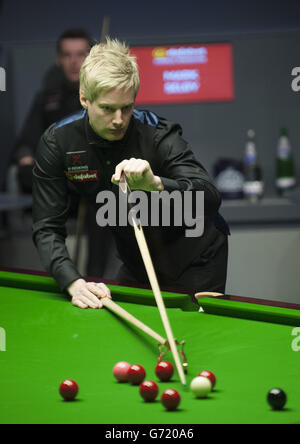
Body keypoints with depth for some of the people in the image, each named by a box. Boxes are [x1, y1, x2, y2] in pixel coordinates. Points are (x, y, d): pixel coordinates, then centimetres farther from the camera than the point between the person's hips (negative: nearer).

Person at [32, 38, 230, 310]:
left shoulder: (157, 134, -28)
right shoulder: (58, 143, -17)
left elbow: (211, 199, -40)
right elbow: (48, 228, -16)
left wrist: (155, 184, -58)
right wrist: (74, 282, -33)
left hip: (196, 261, -4)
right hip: (138, 262, 4)